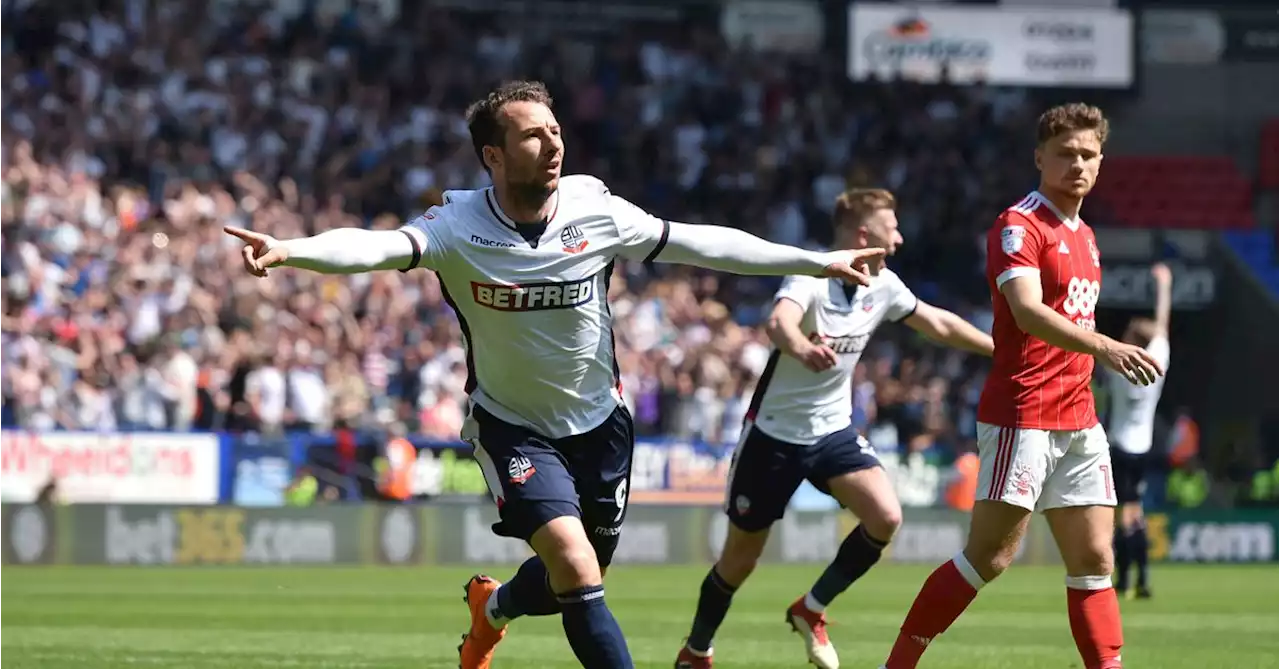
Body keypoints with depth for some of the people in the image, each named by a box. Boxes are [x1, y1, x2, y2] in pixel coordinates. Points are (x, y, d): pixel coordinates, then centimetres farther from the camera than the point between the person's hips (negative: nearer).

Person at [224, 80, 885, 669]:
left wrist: (819, 262, -1)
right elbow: (376, 246, -37)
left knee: (572, 580, 15)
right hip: (513, 427, -4)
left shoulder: (595, 210, -13)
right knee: (576, 570, -21)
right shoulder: (458, 226, -21)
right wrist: (286, 249, -57)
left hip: (598, 421, 4)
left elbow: (701, 243, -4)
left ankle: (492, 607, 49)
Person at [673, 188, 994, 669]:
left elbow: (939, 324, 13)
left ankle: (811, 610, 3)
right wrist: (802, 348, -68)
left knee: (886, 517, -18)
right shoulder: (810, 279, -24)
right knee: (740, 560, 5)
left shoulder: (882, 286, -3)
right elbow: (778, 323, -46)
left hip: (833, 430, 5)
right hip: (776, 432, -5)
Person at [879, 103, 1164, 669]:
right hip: (1023, 415, -8)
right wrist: (1104, 347, -40)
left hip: (1078, 420, 8)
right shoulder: (1019, 227, -10)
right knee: (990, 556, -9)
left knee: (1093, 560, 3)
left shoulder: (1085, 236, 18)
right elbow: (1028, 312, -27)